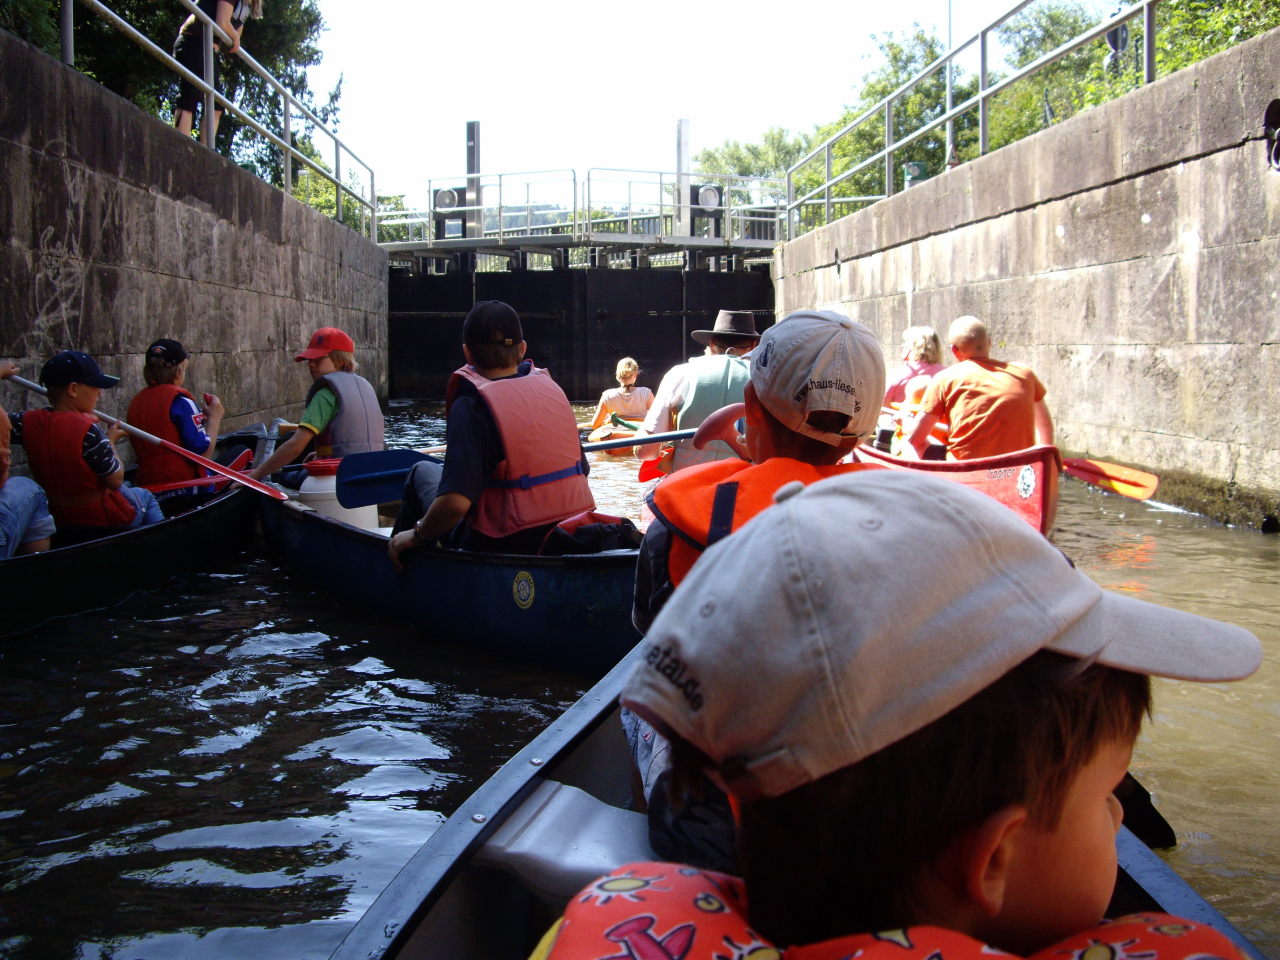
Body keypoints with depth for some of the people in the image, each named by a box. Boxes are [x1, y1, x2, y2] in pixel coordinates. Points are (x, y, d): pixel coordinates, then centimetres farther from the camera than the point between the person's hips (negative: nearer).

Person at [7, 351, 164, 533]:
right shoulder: (87, 429, -27)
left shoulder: (28, 422, -11)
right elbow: (115, 480, -22)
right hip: (105, 520, -7)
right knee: (145, 496, 26)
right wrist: (110, 442, -5)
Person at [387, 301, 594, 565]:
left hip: (506, 547, -6)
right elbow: (582, 470, 10)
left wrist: (417, 534, -8)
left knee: (423, 472, 19)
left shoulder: (471, 405, -16)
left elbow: (454, 502, -26)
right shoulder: (550, 387, 3)